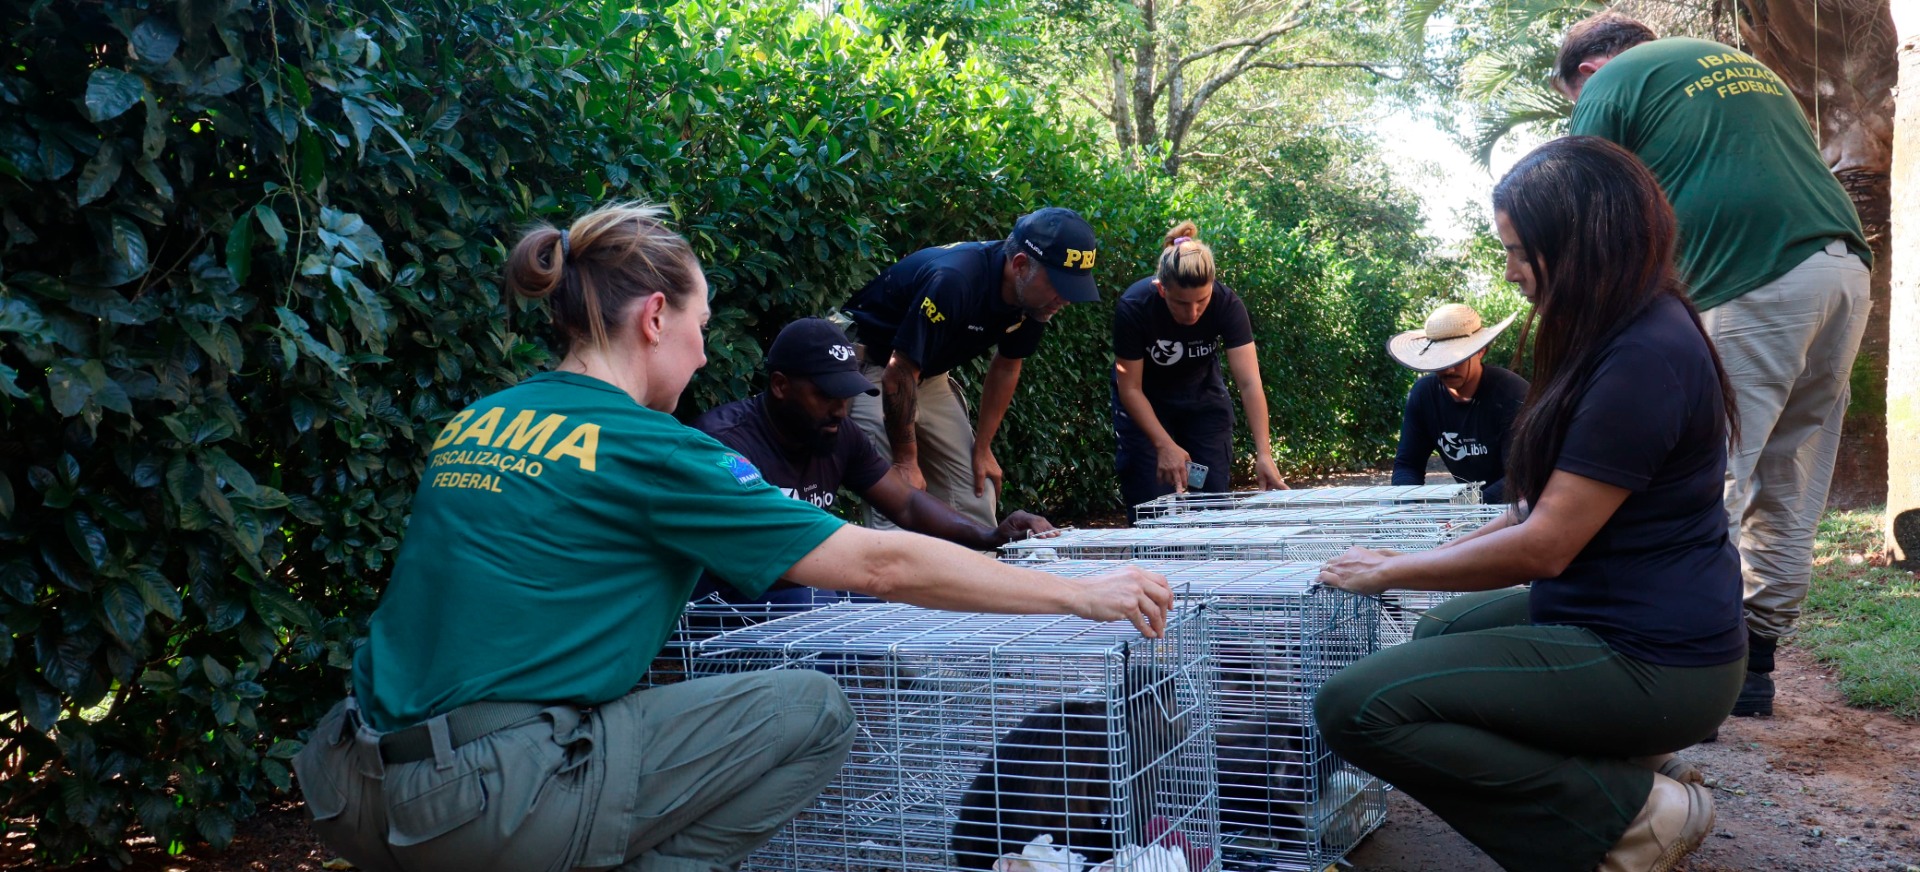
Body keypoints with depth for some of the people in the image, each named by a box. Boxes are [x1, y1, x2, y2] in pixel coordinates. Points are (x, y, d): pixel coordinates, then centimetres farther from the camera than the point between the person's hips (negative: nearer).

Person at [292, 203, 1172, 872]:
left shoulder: (473, 423, 11)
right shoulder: (641, 446, -10)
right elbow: (879, 565, -9)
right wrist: (1079, 594, 0)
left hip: (358, 797, 8)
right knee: (811, 711, -2)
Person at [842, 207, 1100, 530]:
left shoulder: (1033, 298, -11)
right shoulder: (952, 281, -34)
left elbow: (1006, 367, 5)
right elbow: (900, 373, -29)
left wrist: (983, 448, 5)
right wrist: (905, 459, -22)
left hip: (930, 375, 7)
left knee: (975, 498, 2)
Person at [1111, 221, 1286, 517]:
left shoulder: (1227, 304, -26)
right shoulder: (1134, 307, -29)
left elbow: (1250, 383, -29)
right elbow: (1130, 389, -21)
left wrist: (1264, 454, -38)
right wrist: (1165, 446, -31)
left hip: (1203, 399, 2)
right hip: (1145, 404, -2)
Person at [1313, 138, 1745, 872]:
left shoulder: (1644, 358, -23)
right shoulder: (1626, 335, 10)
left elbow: (1544, 545, -22)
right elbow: (1553, 503, 14)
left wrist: (1389, 572, -11)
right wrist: (1442, 554, 8)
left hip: (1649, 661, -11)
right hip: (1616, 613, 11)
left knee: (1357, 707, -18)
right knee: (1443, 631, 31)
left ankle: (1626, 811, -7)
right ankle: (1624, 764, 13)